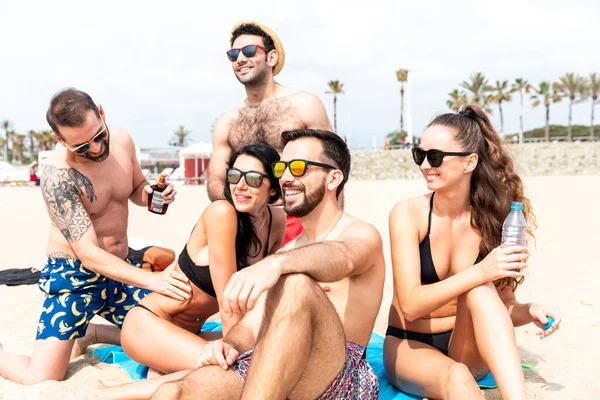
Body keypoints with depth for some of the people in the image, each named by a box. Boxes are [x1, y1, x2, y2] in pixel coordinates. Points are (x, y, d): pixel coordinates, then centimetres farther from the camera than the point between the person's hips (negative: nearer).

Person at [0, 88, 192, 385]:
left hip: (120, 271, 6)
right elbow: (89, 254, -28)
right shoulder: (58, 176, -24)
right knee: (41, 382, -12)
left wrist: (152, 193, -10)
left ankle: (89, 333, 25)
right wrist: (152, 280, -37)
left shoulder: (122, 141, -5)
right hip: (74, 278, -6)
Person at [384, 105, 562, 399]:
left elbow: (502, 305, 2)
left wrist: (528, 311, -21)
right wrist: (480, 272, -34)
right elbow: (410, 305, -23)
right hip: (410, 346, -2)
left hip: (470, 351, 3)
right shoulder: (408, 214, -14)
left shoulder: (493, 218, -7)